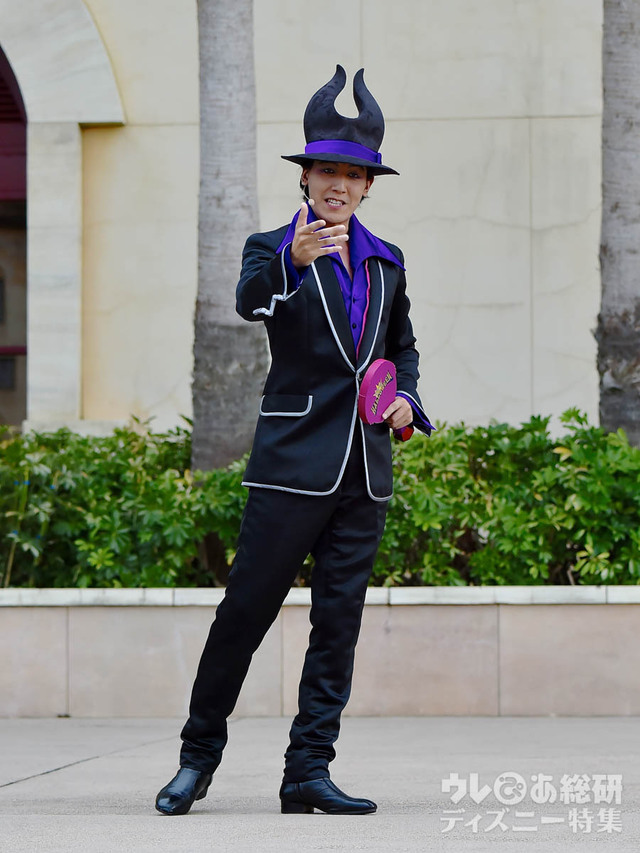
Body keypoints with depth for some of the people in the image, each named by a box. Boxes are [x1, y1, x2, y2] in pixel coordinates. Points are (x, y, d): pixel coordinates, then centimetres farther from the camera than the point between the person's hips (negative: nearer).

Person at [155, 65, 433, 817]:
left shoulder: (385, 263, 15)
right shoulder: (271, 250, 0)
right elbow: (251, 301, -23)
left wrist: (405, 397, 8)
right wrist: (295, 261, -42)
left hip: (366, 467, 5)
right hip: (293, 461, -4)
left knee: (339, 622, 2)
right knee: (246, 609, -4)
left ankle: (308, 772, 5)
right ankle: (198, 756, 11)